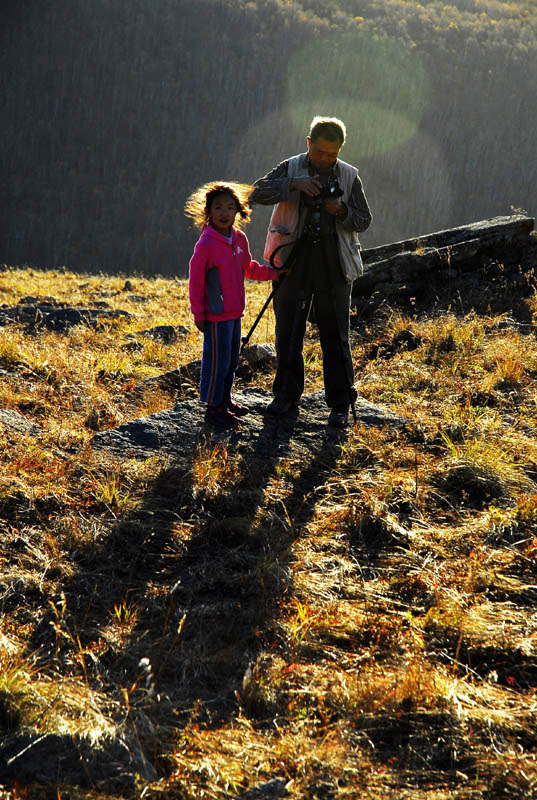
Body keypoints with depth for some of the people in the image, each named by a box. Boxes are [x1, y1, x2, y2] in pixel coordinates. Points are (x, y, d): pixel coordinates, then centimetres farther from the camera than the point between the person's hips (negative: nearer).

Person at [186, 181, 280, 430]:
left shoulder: (239, 239, 5)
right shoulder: (206, 244, -17)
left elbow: (248, 268, 22)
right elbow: (195, 281, -12)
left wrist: (274, 272, 11)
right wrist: (198, 314, -11)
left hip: (235, 312, 8)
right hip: (216, 315, -8)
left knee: (232, 358, 18)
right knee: (218, 360, 0)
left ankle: (224, 400, 33)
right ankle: (213, 407, 12)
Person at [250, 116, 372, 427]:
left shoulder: (349, 176, 5)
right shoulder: (291, 168, 3)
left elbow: (364, 220, 7)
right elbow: (258, 193, -11)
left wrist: (342, 211, -13)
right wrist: (295, 184, -23)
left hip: (334, 263, 0)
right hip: (294, 260, 1)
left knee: (336, 336, 0)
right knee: (289, 331, 9)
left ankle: (341, 404, 6)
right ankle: (287, 396, 22)